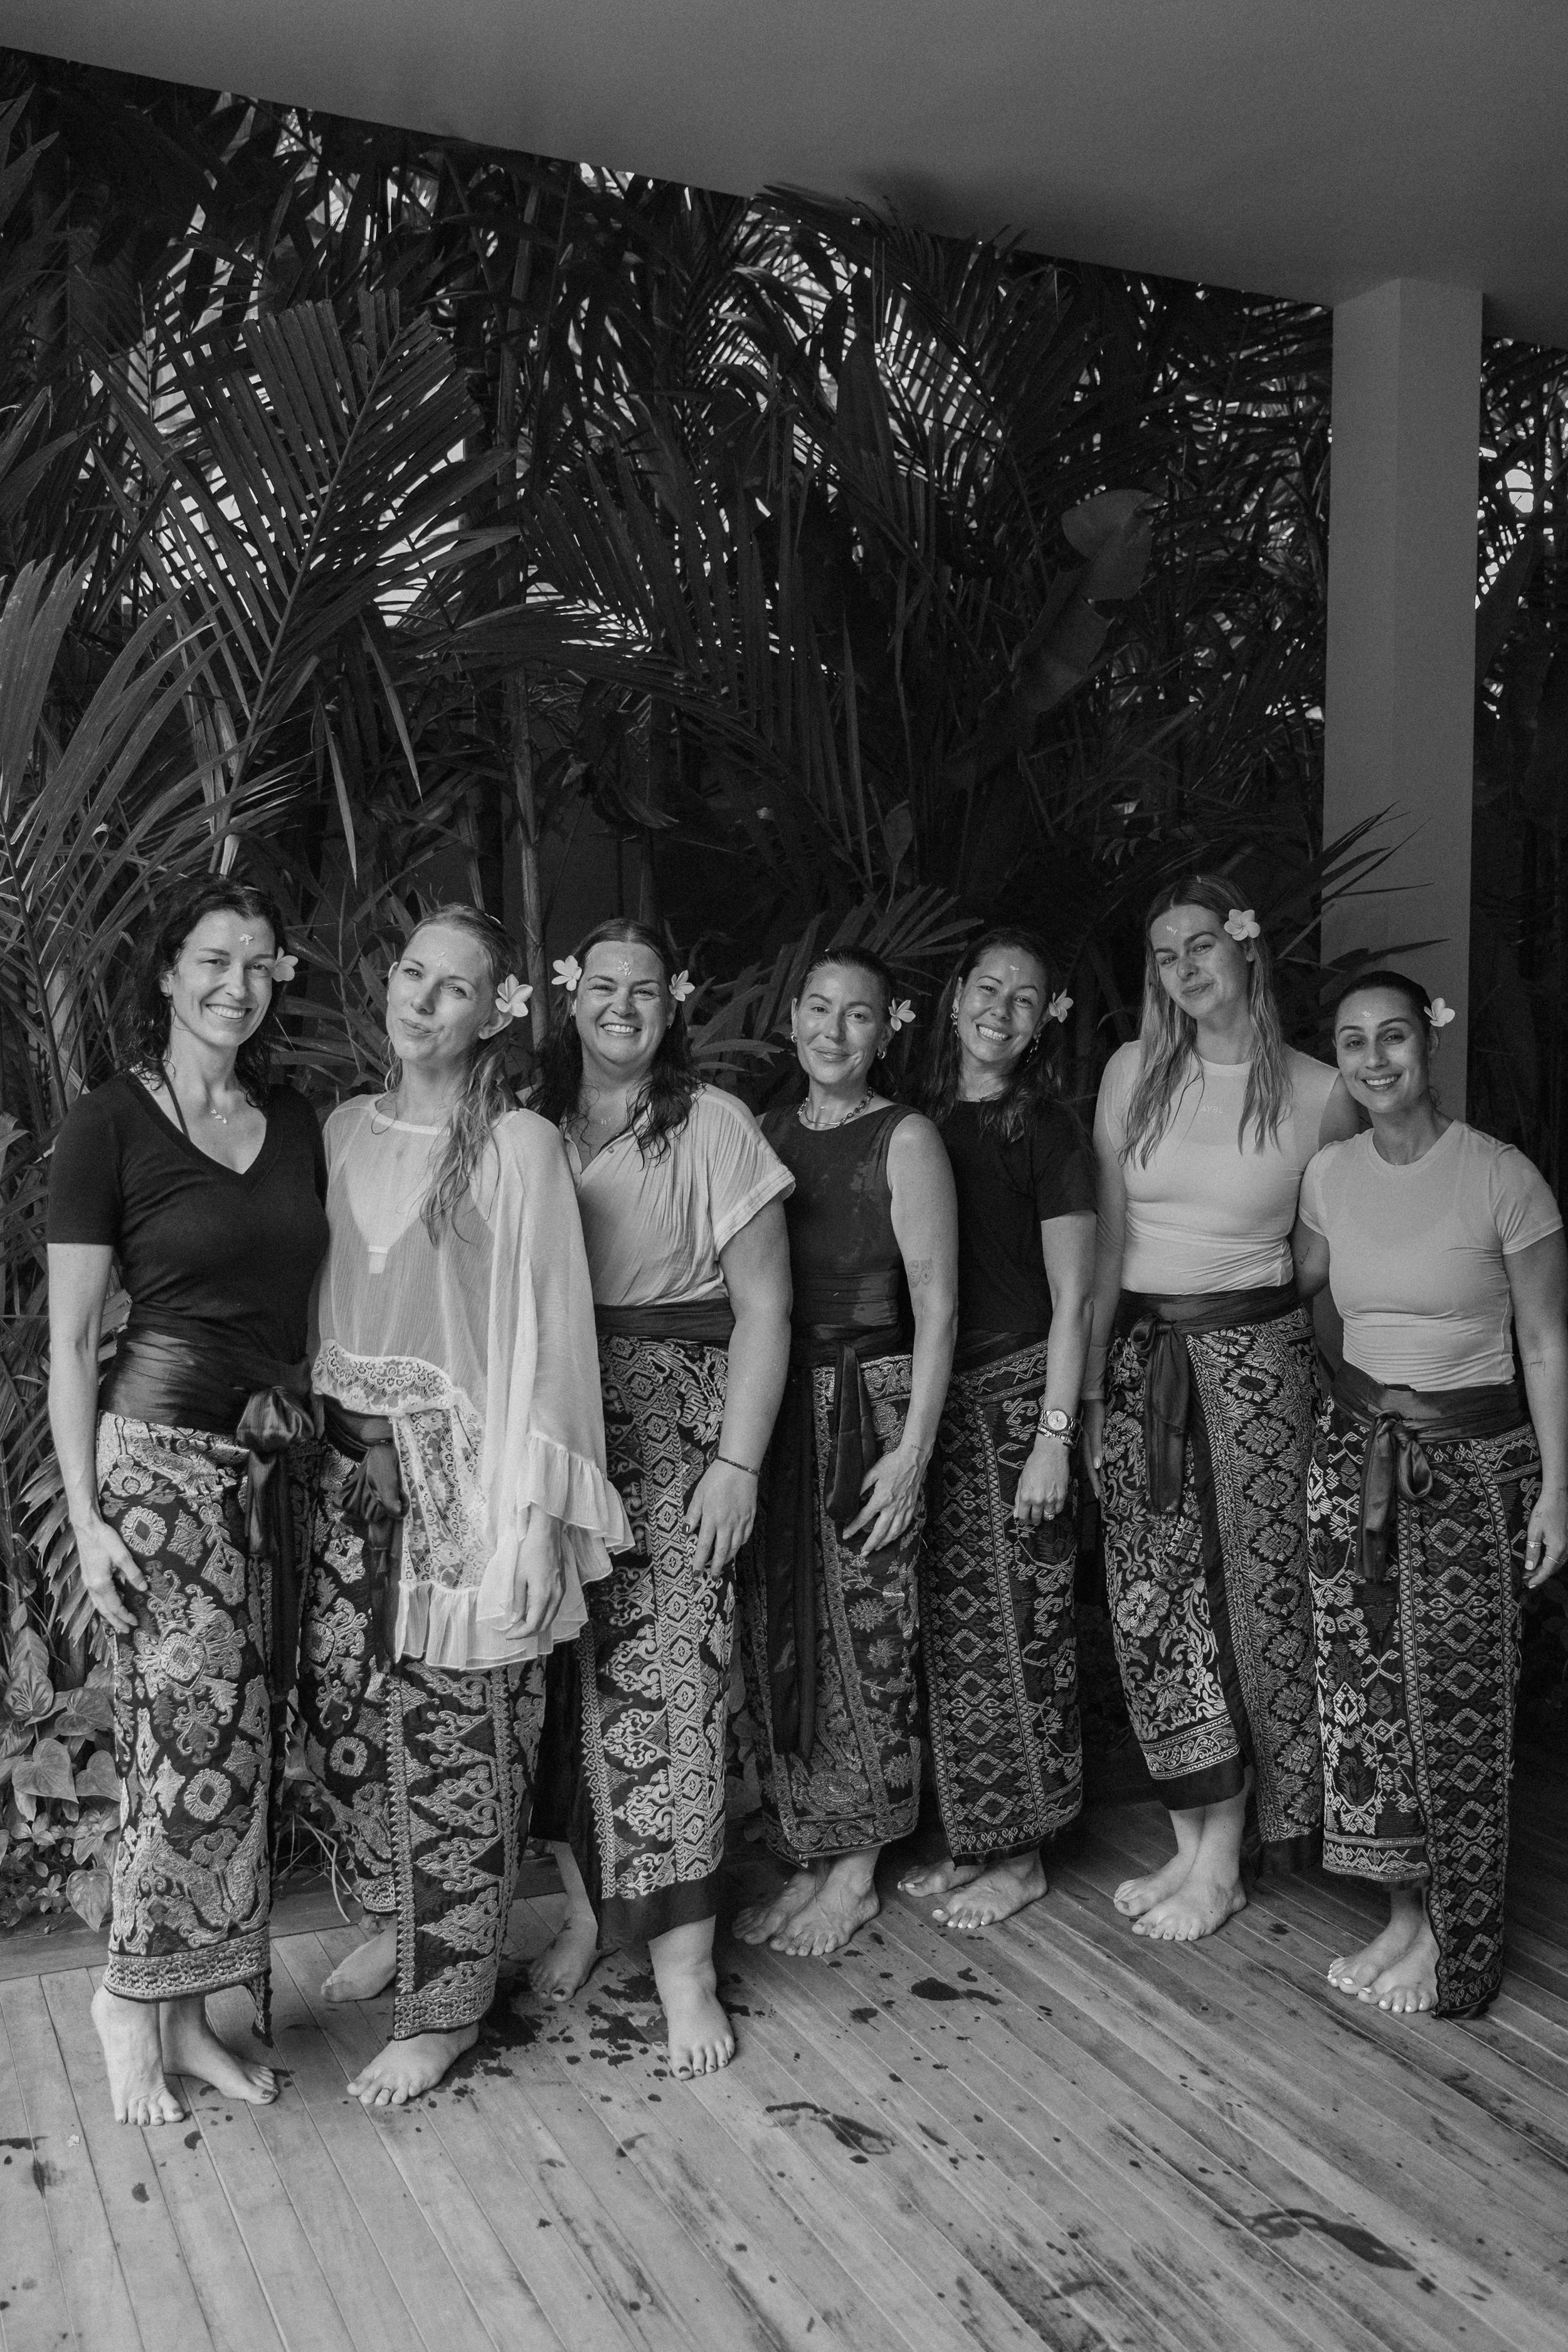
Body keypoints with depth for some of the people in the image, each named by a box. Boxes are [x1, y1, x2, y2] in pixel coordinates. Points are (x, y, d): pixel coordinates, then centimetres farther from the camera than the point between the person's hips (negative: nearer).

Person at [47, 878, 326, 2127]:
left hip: (279, 1448, 5)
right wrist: (87, 1519, -10)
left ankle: (186, 2007, 22)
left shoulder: (299, 1121, 10)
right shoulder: (110, 1121, -5)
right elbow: (69, 1343, -5)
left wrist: (325, 1445, 8)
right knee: (204, 1739, -6)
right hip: (162, 1446, -5)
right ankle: (133, 2000, 17)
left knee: (248, 1743, 7)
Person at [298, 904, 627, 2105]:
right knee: (343, 1711, 12)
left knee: (455, 1738, 1)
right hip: (353, 1464, 6)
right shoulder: (346, 1130, 7)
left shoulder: (518, 1145, -10)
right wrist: (319, 1416, 7)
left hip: (464, 1470, -5)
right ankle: (401, 1920, 36)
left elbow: (546, 1330, -11)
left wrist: (535, 1511, -13)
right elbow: (325, 1297, 13)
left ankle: (444, 2005, 17)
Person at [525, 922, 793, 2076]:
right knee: (566, 1676, 5)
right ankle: (590, 1906, 23)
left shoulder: (714, 1126, -1)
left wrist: (739, 1463, -9)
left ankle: (685, 1956, 4)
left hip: (675, 1422, -3)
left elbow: (763, 1306, -2)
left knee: (668, 1678, -6)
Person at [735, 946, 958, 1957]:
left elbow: (936, 1301, -8)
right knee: (779, 1635, 7)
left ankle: (857, 1872, 15)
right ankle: (809, 1861, 21)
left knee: (864, 1635, 0)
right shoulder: (767, 1134, 12)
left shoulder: (905, 1137, -4)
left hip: (868, 1399, -5)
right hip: (773, 1402, 5)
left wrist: (915, 1446, -14)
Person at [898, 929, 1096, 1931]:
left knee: (1015, 1627, 1)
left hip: (1017, 1391, -5)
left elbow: (1073, 1300, -7)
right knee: (945, 1626, 9)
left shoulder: (1049, 1132, -5)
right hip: (932, 1394, 5)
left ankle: (1023, 1855, 16)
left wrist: (1055, 1436, -13)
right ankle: (971, 1839, 23)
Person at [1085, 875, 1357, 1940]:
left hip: (1256, 1353, -3)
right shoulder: (1134, 1072, 3)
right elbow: (1107, 1240, 4)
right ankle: (1192, 1842, 20)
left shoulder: (1318, 1094, -4)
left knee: (1252, 1588, 2)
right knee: (1151, 1602, 5)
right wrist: (1091, 1384, 1)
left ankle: (1224, 1858, 17)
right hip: (1140, 1352, 3)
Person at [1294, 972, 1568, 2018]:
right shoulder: (1329, 1176, 1)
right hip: (1356, 1444, 4)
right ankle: (1403, 1914, 23)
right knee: (1368, 1687, 7)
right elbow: (1289, 1289, 16)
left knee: (1452, 1698, 1)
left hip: (1473, 1457, -4)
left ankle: (1452, 1938, 18)